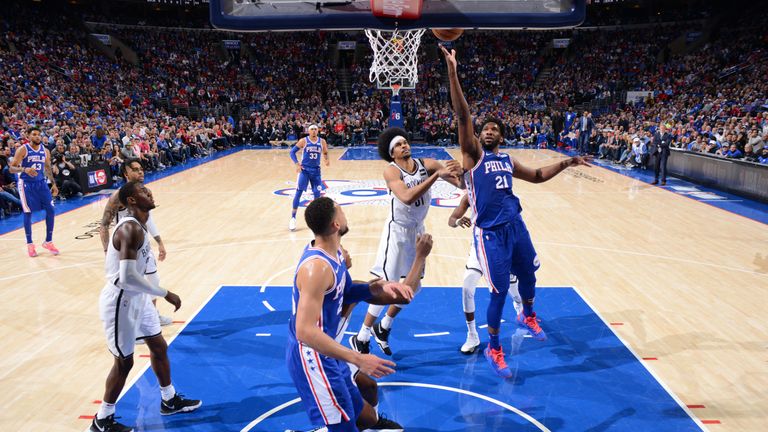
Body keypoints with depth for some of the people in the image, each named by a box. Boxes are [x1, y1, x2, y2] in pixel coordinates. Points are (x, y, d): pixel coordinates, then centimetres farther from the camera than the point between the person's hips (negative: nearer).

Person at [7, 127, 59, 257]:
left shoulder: (45, 151, 5)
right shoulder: (23, 149, -10)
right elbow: (11, 168, -12)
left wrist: (53, 183, 11)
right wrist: (25, 169, -31)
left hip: (41, 182, 5)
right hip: (26, 183, -5)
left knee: (50, 210, -2)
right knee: (28, 213, -1)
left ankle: (48, 241, 10)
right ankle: (29, 244, 12)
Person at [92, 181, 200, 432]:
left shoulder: (138, 226, 5)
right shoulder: (131, 229, -27)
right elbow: (127, 277, -34)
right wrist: (165, 294, -27)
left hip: (137, 297, 10)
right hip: (121, 301, -10)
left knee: (159, 346, 19)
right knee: (124, 362, 4)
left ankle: (169, 401, 37)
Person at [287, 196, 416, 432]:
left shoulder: (334, 252, 3)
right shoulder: (316, 267, -27)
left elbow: (346, 292, 19)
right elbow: (305, 331, -32)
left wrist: (380, 286, 0)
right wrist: (358, 359, -34)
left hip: (326, 353, 10)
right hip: (311, 357, -10)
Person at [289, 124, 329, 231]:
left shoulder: (322, 142, 1)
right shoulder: (304, 141, -6)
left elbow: (325, 153, 14)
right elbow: (292, 152, -4)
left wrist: (327, 160, -8)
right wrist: (297, 163, -18)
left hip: (316, 170, 3)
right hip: (304, 169, -3)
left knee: (317, 194, 5)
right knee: (298, 192, -8)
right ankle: (293, 218, -4)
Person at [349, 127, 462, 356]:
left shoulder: (426, 164, -5)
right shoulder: (391, 171, -18)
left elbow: (461, 181, -9)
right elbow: (407, 197, -36)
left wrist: (458, 172, -33)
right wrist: (437, 175, -37)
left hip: (417, 231, 6)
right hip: (397, 231, -6)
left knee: (413, 286, 13)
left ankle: (383, 328, 32)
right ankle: (361, 339, 5)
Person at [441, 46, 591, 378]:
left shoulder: (508, 160, 13)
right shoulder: (473, 154, -5)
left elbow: (537, 176, 28)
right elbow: (463, 115, -16)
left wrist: (565, 164, 16)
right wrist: (452, 71, -23)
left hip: (516, 226, 6)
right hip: (490, 233, -6)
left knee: (528, 275, 21)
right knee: (500, 291, -3)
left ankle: (527, 316, 53)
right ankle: (494, 349, 18)